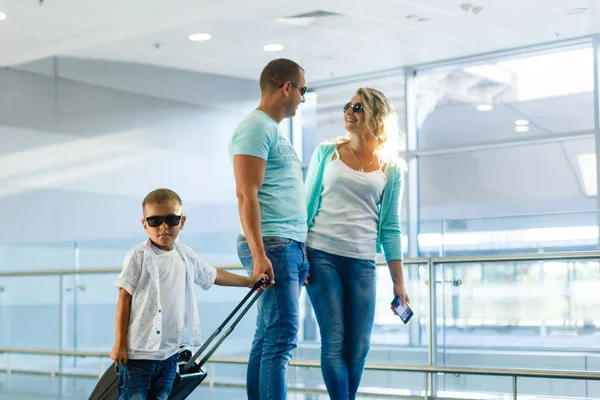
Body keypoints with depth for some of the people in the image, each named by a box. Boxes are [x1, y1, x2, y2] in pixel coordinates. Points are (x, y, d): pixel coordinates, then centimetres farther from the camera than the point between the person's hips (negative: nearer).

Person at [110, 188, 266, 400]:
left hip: (169, 351, 5)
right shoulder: (139, 256, -9)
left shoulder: (187, 256, 7)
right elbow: (124, 299, -7)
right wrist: (119, 344, -9)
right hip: (138, 351, -5)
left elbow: (213, 275, 25)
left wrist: (249, 281, 27)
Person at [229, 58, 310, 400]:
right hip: (272, 246, -10)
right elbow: (247, 195, -15)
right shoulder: (256, 126, -7)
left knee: (268, 339, 8)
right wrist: (259, 255, -22)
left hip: (292, 246, 10)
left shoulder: (274, 131, 23)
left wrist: (302, 250, 20)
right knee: (282, 337, -13)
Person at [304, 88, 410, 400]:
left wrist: (398, 281, 5)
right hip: (321, 255, -1)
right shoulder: (326, 152, 6)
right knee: (334, 342, -6)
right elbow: (307, 206, 7)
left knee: (359, 347, 0)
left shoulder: (391, 168, 7)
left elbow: (390, 227, 9)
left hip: (362, 261, 1)